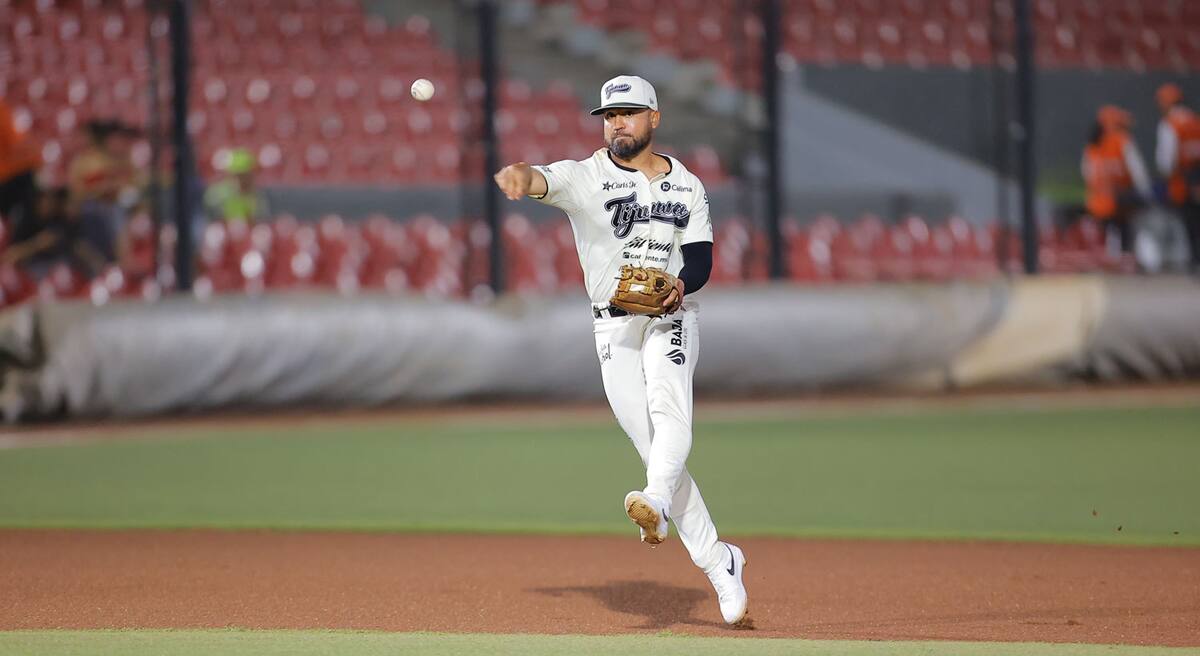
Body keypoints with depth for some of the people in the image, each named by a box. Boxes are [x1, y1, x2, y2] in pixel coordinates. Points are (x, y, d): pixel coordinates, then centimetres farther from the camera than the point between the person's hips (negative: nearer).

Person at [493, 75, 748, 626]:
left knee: (669, 409, -29)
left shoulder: (687, 187, 8)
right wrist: (520, 176, -47)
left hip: (671, 318, 0)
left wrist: (680, 285, -22)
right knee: (651, 444, -4)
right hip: (614, 327, 0)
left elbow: (701, 257, 3)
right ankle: (717, 561, 4)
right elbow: (545, 180, -21)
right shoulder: (585, 177, 0)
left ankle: (657, 504, -52)